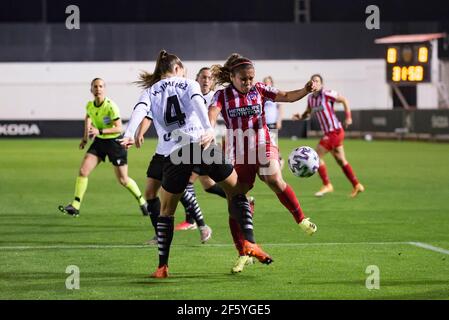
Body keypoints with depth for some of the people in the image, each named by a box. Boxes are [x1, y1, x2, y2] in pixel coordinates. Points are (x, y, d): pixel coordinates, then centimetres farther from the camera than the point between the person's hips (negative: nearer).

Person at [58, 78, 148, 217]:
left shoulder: (111, 106, -22)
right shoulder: (90, 105, -4)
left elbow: (119, 128, -22)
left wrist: (100, 131, -31)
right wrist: (85, 138, 19)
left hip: (114, 142, -5)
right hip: (99, 142, 5)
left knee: (123, 180, 2)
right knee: (83, 171, -9)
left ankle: (142, 201, 26)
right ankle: (75, 206, -5)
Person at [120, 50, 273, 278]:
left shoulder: (150, 92, 19)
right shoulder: (188, 84, 16)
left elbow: (139, 110, -2)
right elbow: (197, 102, -6)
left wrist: (129, 135, -17)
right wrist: (208, 129, -19)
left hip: (172, 152, 1)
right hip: (201, 143, -1)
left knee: (166, 210, 14)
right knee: (236, 190, 12)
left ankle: (162, 266, 7)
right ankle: (249, 242, -5)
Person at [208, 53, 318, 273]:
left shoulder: (259, 90, 1)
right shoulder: (223, 95, -5)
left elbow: (287, 96, -2)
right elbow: (212, 113, -23)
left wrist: (305, 91, -22)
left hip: (263, 146, 0)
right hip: (237, 153, 0)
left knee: (275, 180, -28)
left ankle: (301, 219, -5)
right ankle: (243, 254, 12)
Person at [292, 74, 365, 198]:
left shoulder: (327, 94, -13)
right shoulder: (310, 98, 8)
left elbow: (344, 100, -5)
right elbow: (308, 112, 21)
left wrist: (348, 117, -11)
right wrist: (300, 117, -1)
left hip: (335, 131, -8)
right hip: (328, 132, 8)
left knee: (317, 156, -9)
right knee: (341, 160, 13)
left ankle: (327, 185, -2)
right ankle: (356, 185, 19)